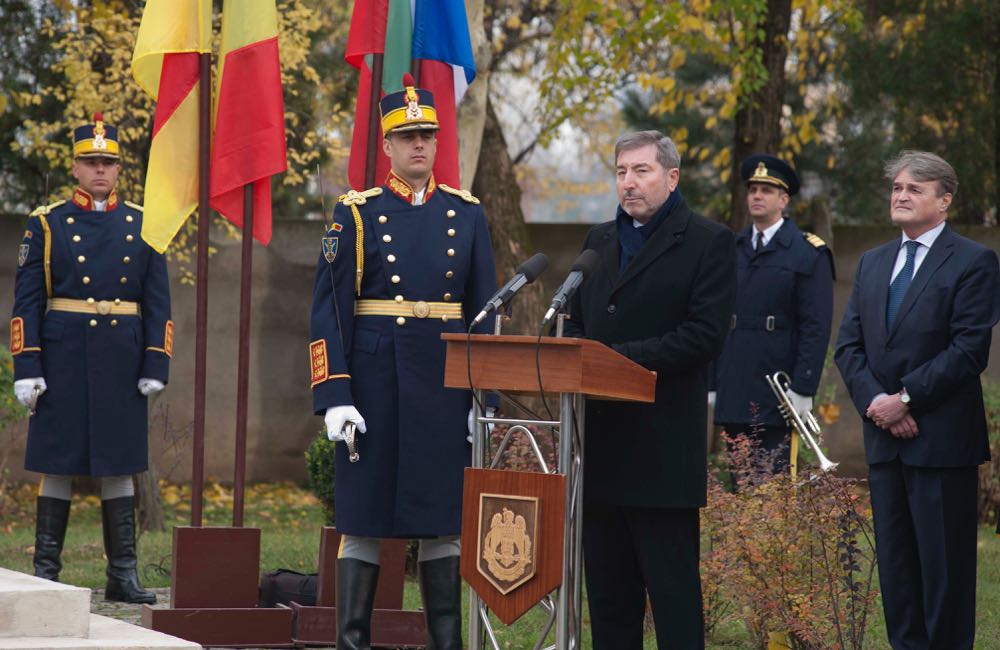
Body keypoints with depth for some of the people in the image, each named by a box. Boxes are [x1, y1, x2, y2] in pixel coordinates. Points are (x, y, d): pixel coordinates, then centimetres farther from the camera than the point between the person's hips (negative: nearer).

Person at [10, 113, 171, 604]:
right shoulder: (47, 223, 2)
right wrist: (26, 369, -8)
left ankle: (123, 576, 9)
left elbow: (157, 303, 8)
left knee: (119, 464, 5)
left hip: (122, 361, 2)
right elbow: (26, 301, -1)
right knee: (58, 462, 1)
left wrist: (156, 365, 0)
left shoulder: (142, 225, 8)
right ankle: (45, 574, 5)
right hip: (63, 359, -2)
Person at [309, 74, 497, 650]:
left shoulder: (467, 215, 9)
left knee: (443, 521, 5)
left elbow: (485, 314, 9)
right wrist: (334, 397, -11)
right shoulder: (357, 215, 2)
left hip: (445, 388, 2)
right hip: (374, 387, -2)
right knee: (364, 521, 1)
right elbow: (329, 313, -2)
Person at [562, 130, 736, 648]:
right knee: (607, 590, 9)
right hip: (601, 442, 7)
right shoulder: (599, 241, 19)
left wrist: (619, 357, -16)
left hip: (663, 445, -6)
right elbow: (575, 322, 22)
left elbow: (704, 334, -12)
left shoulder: (707, 242, -2)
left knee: (672, 589, -5)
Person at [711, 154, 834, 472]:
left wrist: (802, 389, -14)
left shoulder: (809, 254, -1)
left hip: (777, 395, -5)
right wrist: (711, 384, 10)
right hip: (733, 397, 5)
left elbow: (816, 327, -7)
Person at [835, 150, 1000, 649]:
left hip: (941, 438, -6)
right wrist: (874, 401, -7)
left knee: (944, 565, -3)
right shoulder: (872, 263, 16)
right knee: (895, 560, 8)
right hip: (884, 437, 6)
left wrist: (905, 398, -15)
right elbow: (849, 344, 10)